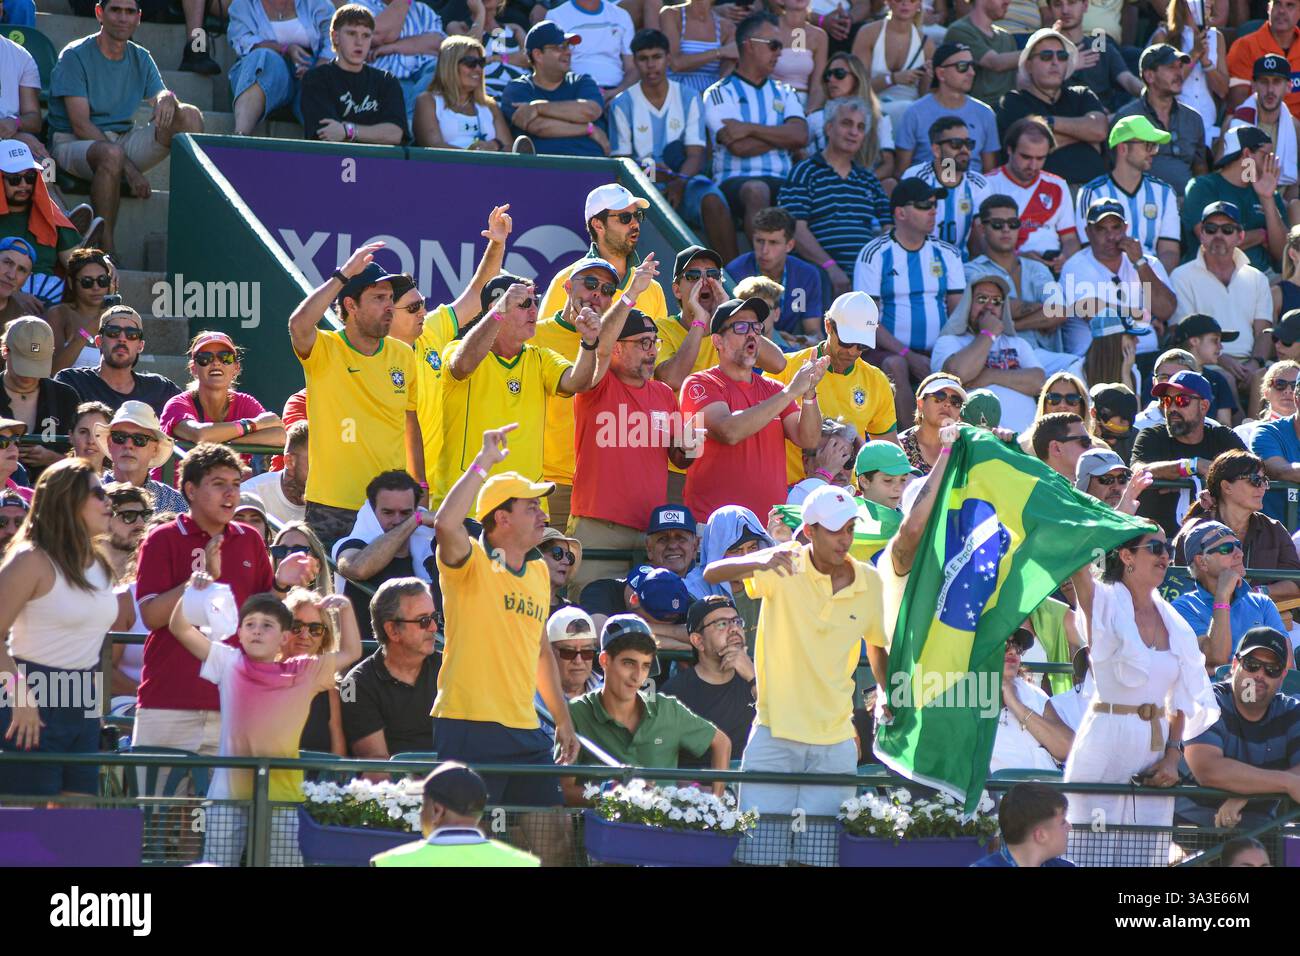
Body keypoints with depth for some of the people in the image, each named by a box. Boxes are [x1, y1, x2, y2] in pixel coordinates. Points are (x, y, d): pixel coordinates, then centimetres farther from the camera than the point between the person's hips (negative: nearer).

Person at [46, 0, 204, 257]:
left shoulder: (141, 59, 13)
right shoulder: (75, 56, -7)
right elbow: (80, 125, -14)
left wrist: (167, 99, -25)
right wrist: (129, 169, -21)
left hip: (123, 140, 6)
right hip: (73, 144, -6)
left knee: (189, 115, -13)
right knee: (112, 155, -41)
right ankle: (106, 251, -37)